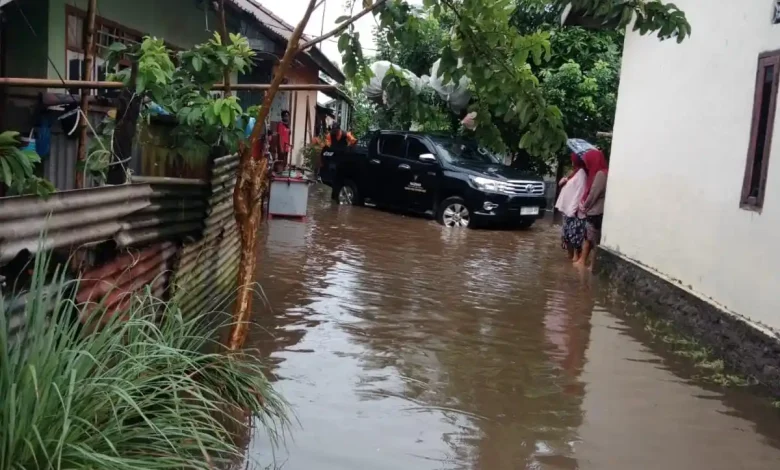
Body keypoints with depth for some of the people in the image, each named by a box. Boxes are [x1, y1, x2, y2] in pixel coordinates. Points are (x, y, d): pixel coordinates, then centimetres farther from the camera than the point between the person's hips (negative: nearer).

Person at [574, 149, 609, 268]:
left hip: (596, 213, -9)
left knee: (594, 240, -2)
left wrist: (584, 207, -3)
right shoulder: (597, 173, 14)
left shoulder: (601, 174, -16)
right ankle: (582, 260, 19)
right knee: (587, 237, 13)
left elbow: (593, 194, -16)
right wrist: (584, 206, 8)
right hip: (592, 212, 9)